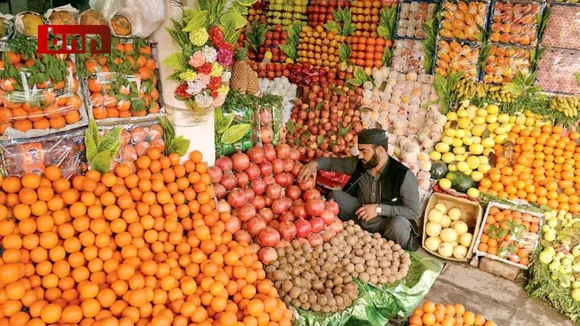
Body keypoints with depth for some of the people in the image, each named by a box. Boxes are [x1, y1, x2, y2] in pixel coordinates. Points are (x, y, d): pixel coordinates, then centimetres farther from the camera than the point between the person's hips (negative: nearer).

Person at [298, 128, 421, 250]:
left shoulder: (404, 176, -21)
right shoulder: (359, 164, -8)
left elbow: (414, 211, -19)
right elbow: (332, 162, 5)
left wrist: (379, 208, -27)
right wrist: (314, 164, -18)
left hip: (389, 224, -3)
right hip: (361, 218, 4)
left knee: (398, 223, -37)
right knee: (335, 196, -15)